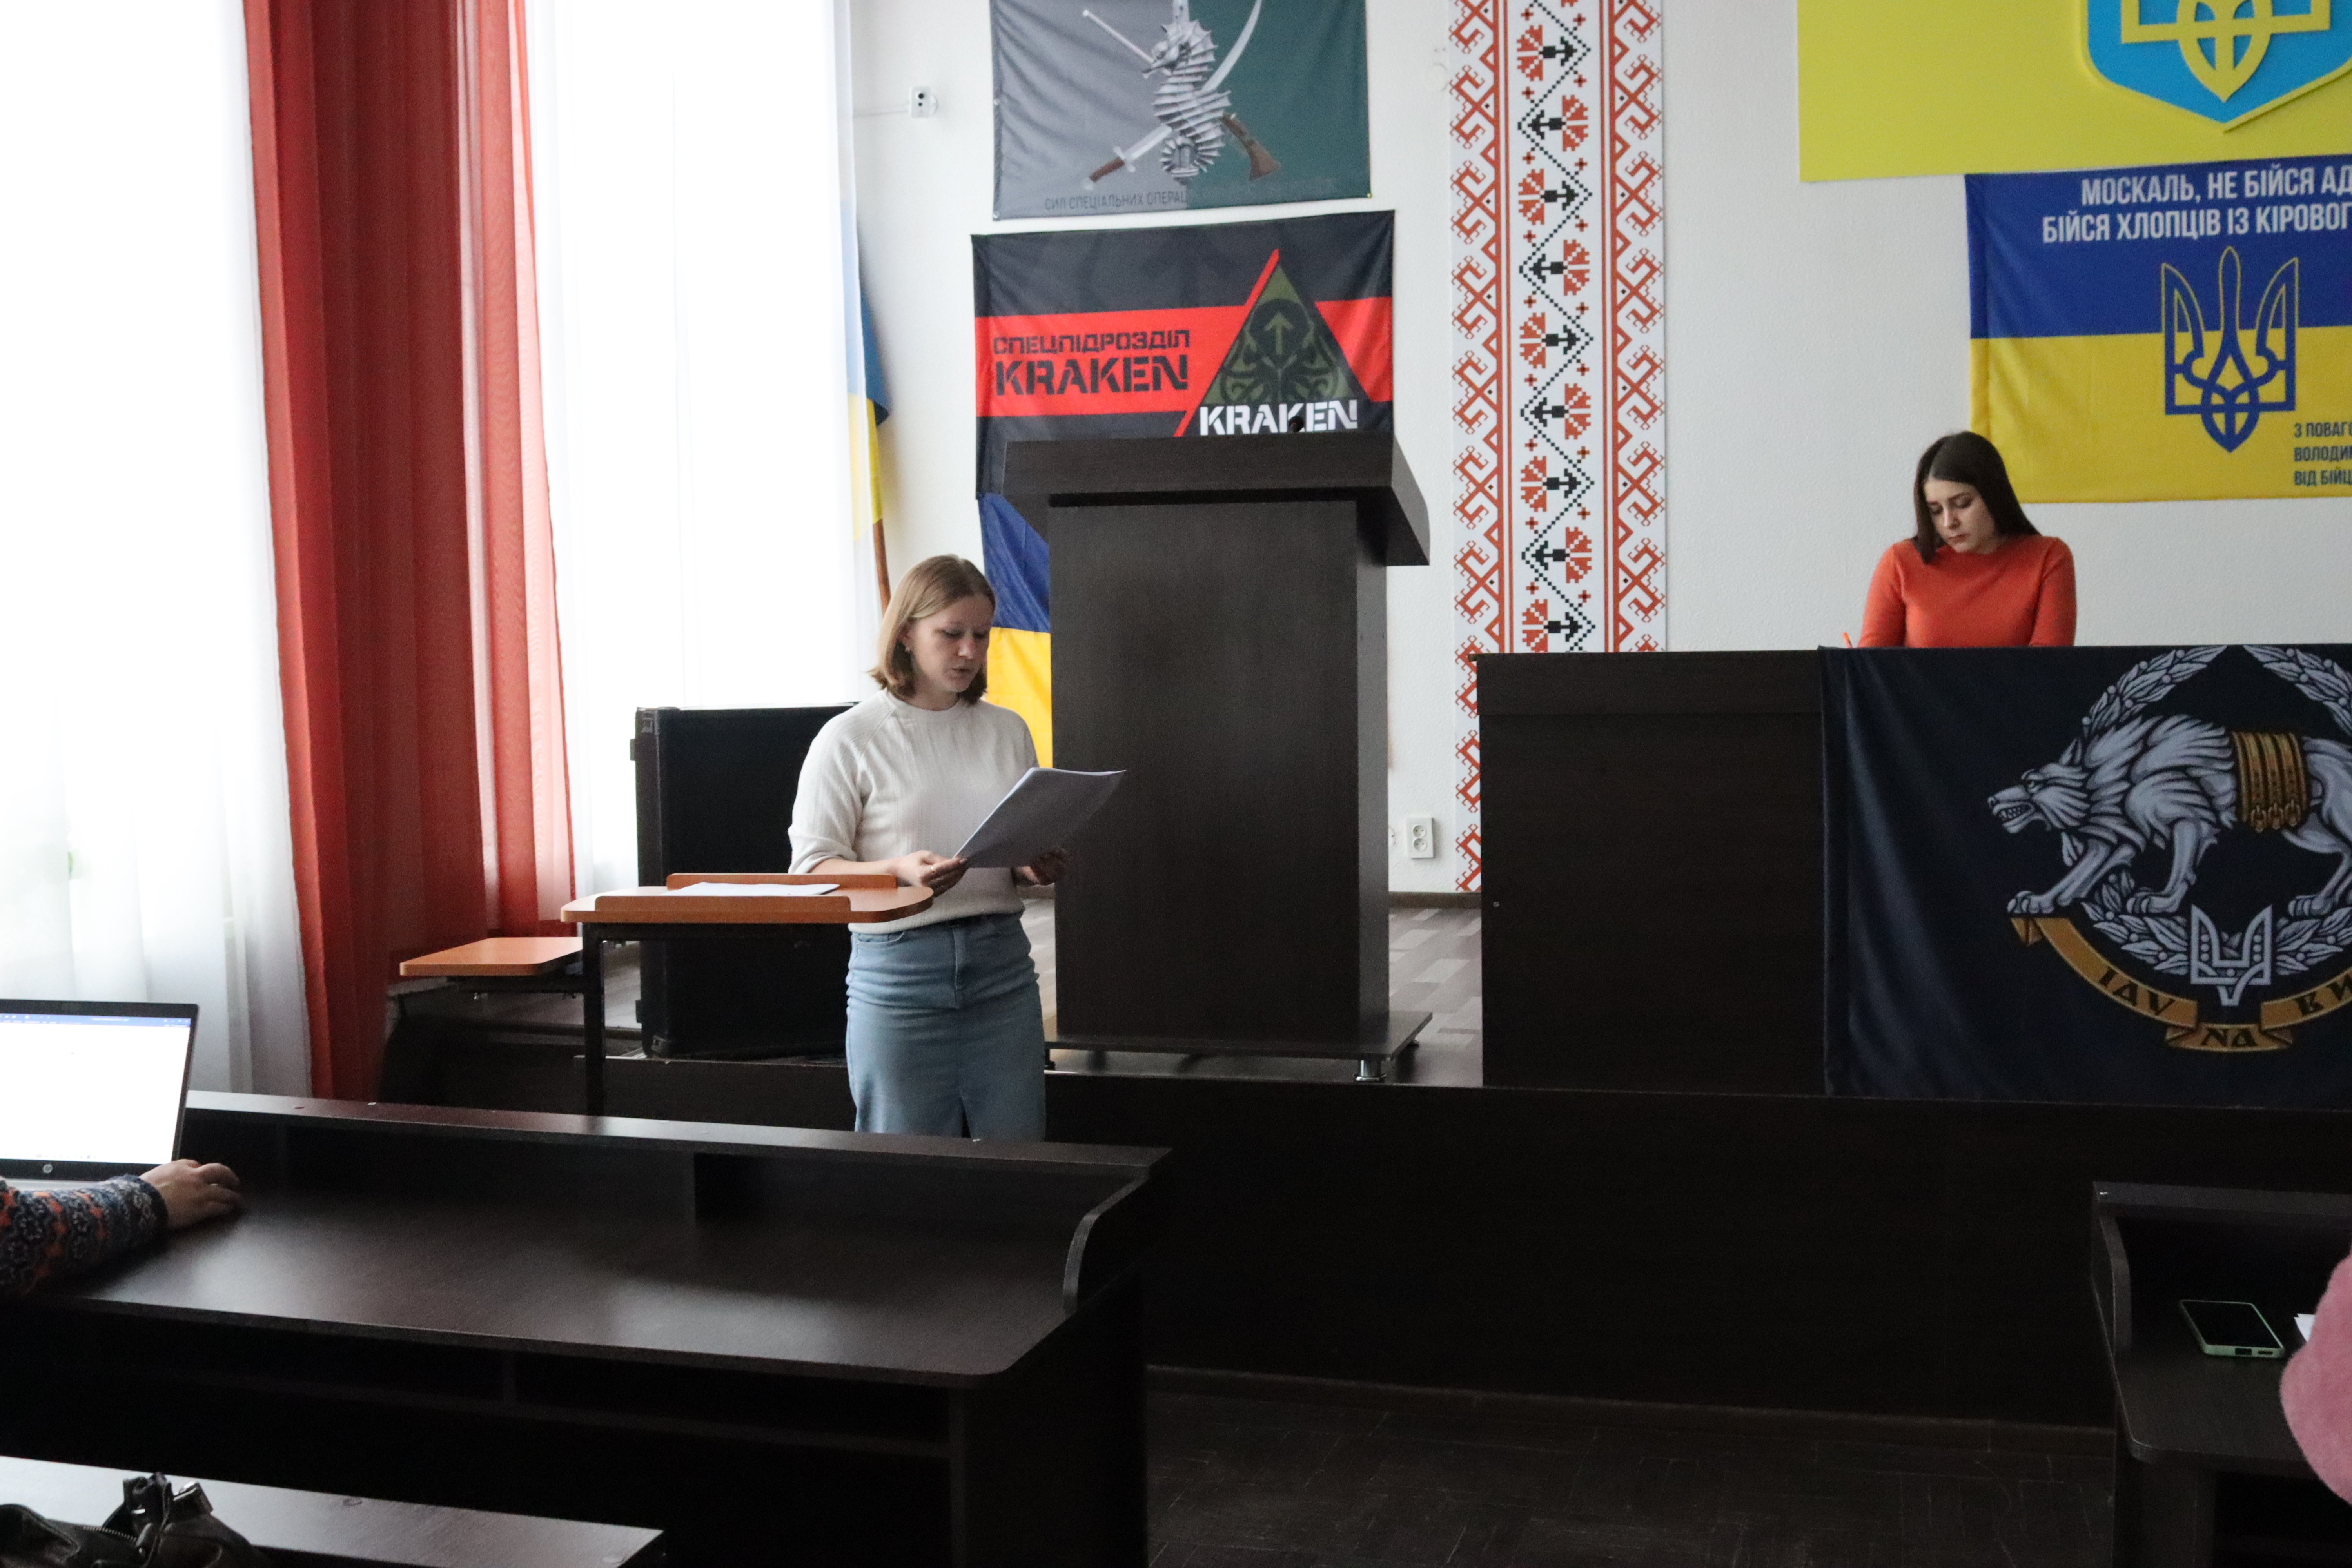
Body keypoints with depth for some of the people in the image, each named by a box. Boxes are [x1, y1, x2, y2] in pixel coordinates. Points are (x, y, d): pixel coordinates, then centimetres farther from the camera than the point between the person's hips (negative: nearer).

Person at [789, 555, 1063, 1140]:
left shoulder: (1009, 731, 12)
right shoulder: (850, 739, -1)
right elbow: (812, 867, -4)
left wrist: (1039, 867, -3)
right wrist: (899, 871, -21)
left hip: (1001, 962, 4)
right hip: (898, 966, -3)